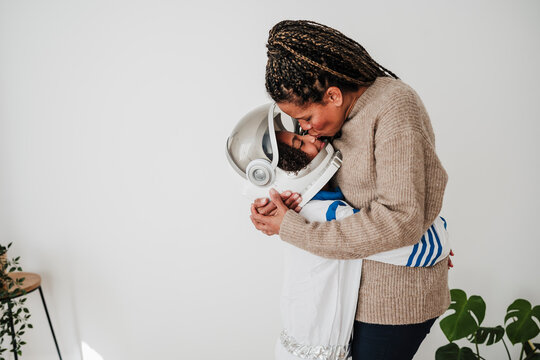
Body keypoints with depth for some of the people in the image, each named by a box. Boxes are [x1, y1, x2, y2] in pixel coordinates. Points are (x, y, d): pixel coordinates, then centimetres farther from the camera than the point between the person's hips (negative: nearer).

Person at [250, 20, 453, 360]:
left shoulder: (394, 108, -23)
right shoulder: (347, 111, 3)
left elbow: (400, 221, -29)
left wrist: (293, 229, -25)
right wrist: (290, 202, -11)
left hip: (398, 293, -8)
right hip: (362, 279, 8)